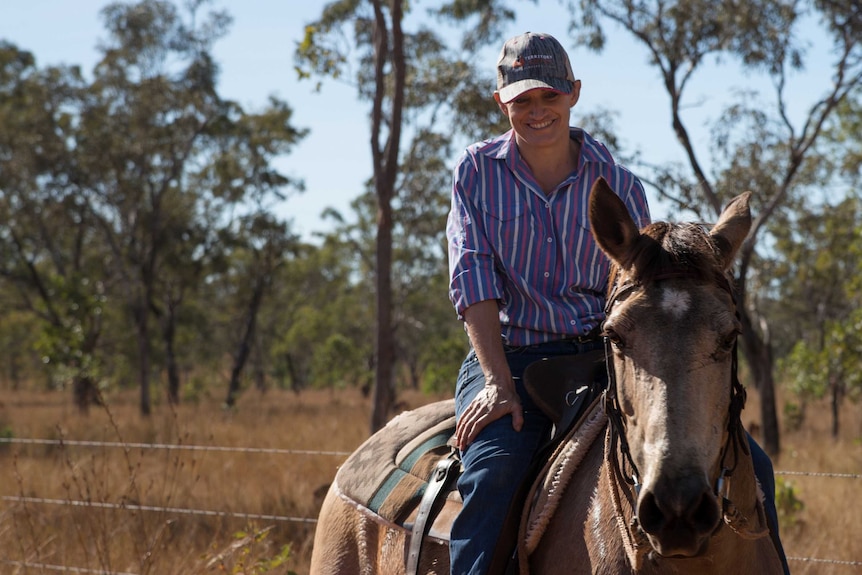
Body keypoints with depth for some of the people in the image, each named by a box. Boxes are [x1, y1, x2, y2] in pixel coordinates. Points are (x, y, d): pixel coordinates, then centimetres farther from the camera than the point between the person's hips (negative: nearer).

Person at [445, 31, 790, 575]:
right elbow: (474, 280, -5)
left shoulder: (619, 185, 7)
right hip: (511, 358, -2)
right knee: (491, 471, -35)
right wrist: (498, 384, -17)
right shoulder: (477, 172, 5)